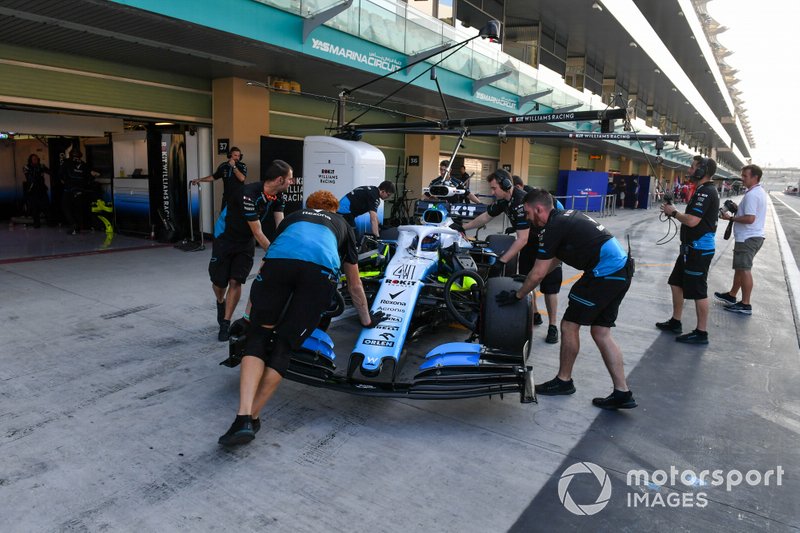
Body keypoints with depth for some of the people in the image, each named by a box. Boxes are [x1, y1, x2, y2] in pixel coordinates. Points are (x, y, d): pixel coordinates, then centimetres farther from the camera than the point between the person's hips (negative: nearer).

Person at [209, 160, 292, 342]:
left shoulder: (279, 196, -12)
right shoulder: (249, 195, -33)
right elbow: (257, 232, -28)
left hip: (246, 242, 4)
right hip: (225, 238, -4)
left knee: (235, 281, -5)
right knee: (219, 282, 4)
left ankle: (225, 323, 7)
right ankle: (221, 302, 39)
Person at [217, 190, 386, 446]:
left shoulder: (294, 216, 41)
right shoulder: (342, 224, 39)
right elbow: (355, 286, 45)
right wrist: (367, 320, 60)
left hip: (278, 261, 1)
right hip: (321, 270, 0)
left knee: (257, 338, 6)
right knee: (282, 346, 7)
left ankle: (243, 417, -10)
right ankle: (252, 418, 1)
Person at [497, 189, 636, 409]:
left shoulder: (553, 228, -11)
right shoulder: (567, 216, 17)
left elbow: (538, 274, -10)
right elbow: (556, 258, 26)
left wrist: (517, 295, 4)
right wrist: (527, 280, 28)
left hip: (604, 274, -10)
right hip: (622, 269, 10)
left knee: (569, 325, 4)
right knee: (601, 332, 13)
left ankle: (563, 381, 21)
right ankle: (622, 392, 15)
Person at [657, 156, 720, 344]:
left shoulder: (706, 192, -19)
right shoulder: (704, 190, 14)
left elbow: (692, 221, -27)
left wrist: (673, 212, -11)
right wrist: (675, 212, 5)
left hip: (699, 250, -11)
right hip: (691, 248, 11)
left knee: (698, 292, -3)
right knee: (676, 283, 17)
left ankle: (701, 333, 6)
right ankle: (675, 322, 28)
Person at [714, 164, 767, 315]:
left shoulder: (752, 195, -19)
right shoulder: (760, 192, 15)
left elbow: (750, 218, -25)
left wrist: (731, 218, -14)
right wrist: (737, 209, 10)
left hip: (748, 238, -11)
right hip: (754, 236, 11)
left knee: (744, 269, -6)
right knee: (740, 268, 18)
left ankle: (745, 305, -2)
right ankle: (731, 295, 29)